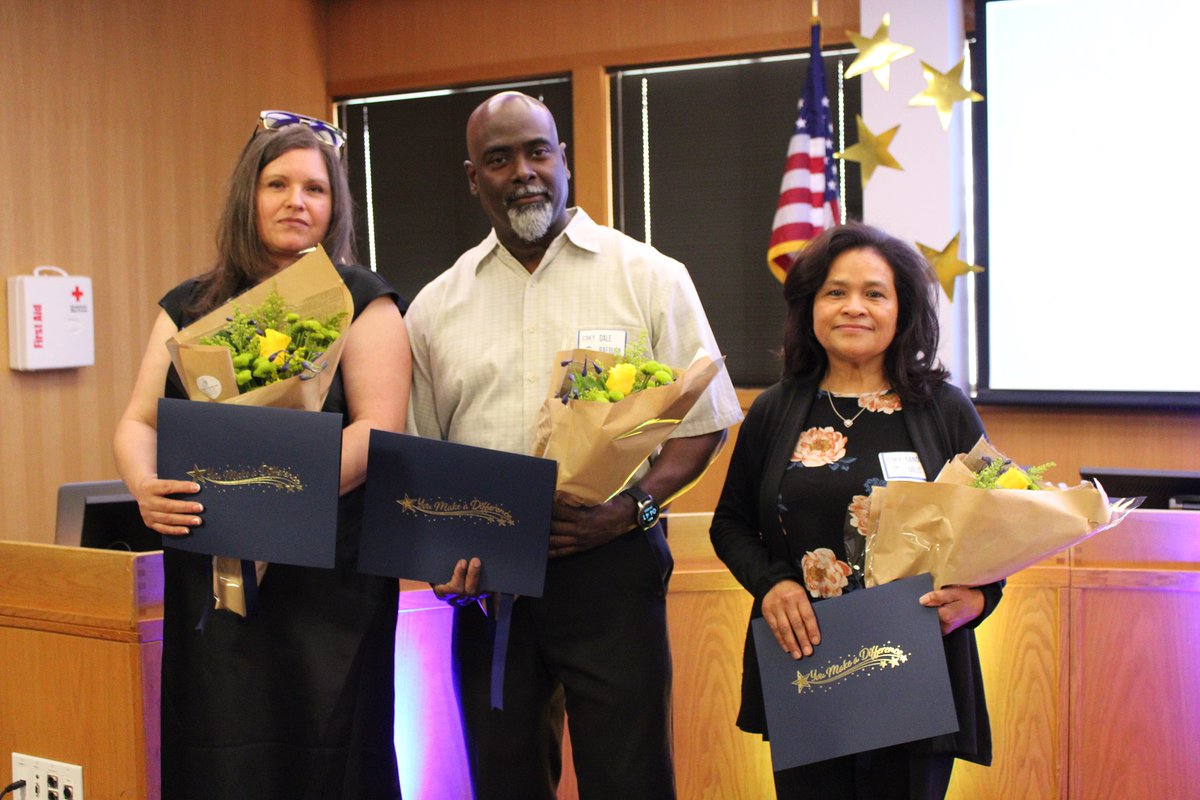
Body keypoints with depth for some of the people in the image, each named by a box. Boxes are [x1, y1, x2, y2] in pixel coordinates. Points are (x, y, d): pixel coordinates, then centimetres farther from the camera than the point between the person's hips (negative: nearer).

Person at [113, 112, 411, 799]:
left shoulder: (361, 301, 1)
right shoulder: (189, 306, 14)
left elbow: (378, 429, -10)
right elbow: (138, 421, 10)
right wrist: (146, 487, -13)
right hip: (207, 572, 3)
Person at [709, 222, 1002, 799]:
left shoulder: (946, 412, 4)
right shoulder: (774, 412, 7)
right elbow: (730, 523, 13)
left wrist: (976, 595, -12)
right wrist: (770, 584, -6)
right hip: (801, 664, 1)